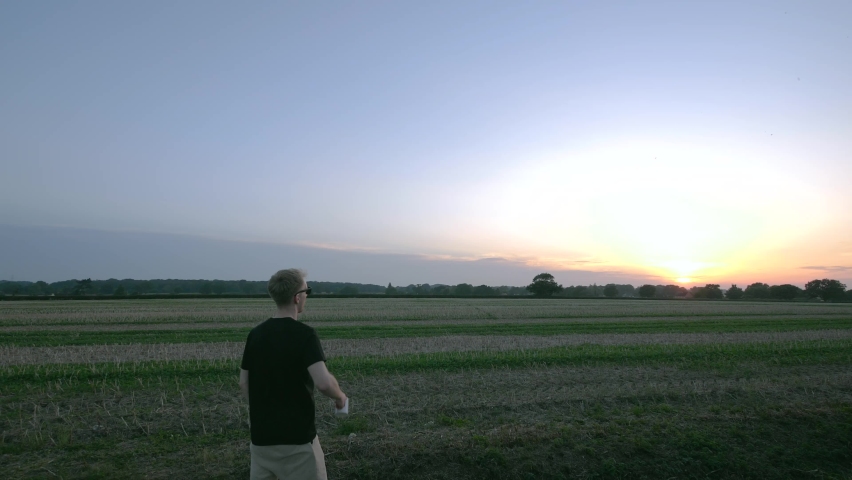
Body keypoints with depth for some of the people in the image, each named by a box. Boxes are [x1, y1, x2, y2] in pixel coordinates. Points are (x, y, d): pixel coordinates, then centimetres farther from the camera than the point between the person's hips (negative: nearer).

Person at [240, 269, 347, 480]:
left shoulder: (255, 334, 3)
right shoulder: (304, 334, -17)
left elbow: (244, 384, 9)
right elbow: (324, 382, -28)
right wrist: (340, 396, -7)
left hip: (261, 435, 6)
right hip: (297, 437, -6)